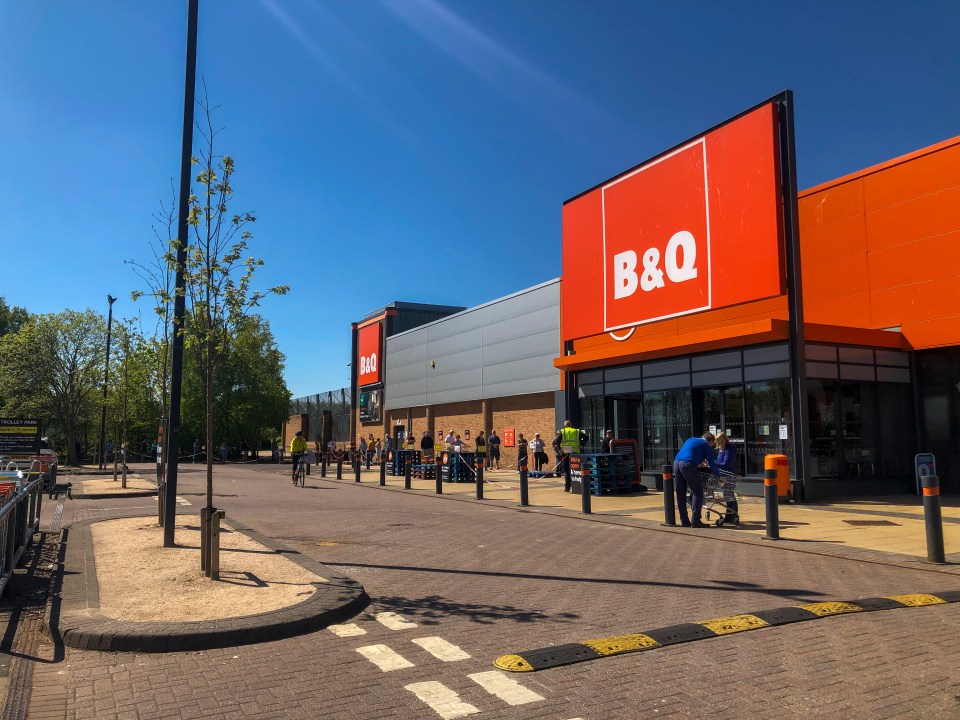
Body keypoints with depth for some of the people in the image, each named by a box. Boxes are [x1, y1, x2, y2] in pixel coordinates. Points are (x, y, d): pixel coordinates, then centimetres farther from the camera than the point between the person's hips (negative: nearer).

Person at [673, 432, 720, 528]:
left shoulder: (691, 440, 30)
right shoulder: (707, 445, 11)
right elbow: (712, 464, 9)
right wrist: (718, 476, 21)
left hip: (676, 462, 7)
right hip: (687, 465, -7)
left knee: (680, 494, 11)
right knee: (697, 493, 0)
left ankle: (684, 521, 14)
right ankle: (695, 521, -4)